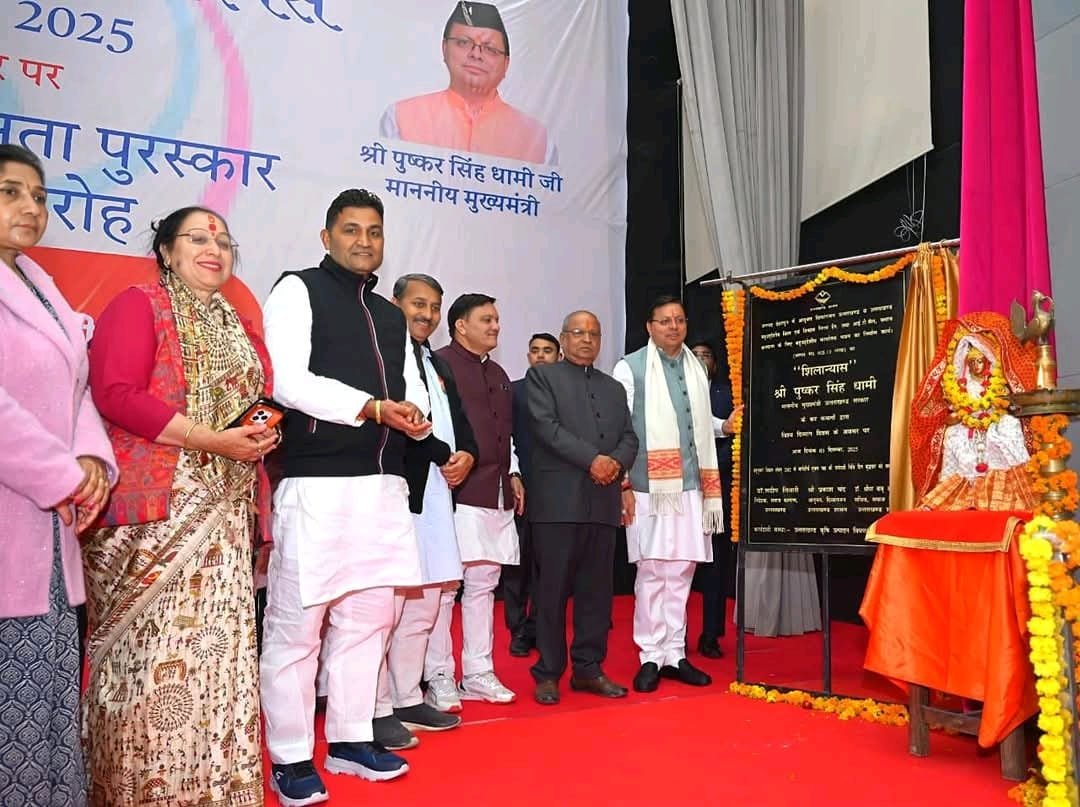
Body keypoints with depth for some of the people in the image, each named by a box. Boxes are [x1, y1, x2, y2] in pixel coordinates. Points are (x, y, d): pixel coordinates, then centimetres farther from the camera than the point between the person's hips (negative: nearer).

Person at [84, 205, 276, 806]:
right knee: (154, 648, -4)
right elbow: (116, 393, -13)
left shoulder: (240, 327, 20)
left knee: (218, 643, 6)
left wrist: (263, 433, 4)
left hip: (223, 512, 6)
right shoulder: (139, 305, -1)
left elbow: (263, 400, 25)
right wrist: (212, 440, -18)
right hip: (156, 508, -6)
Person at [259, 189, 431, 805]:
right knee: (297, 623, -1)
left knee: (369, 616, 12)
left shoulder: (390, 314, 20)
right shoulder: (298, 290, 1)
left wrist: (414, 414, -6)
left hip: (384, 484, 7)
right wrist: (373, 408, -16)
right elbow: (290, 381, -11)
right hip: (317, 484, -7)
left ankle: (350, 741, 25)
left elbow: (413, 386, 18)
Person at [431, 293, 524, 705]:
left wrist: (512, 474, 18)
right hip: (456, 491, -8)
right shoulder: (440, 364, -4)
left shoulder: (498, 374, 22)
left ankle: (478, 673, 20)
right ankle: (439, 677, 5)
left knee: (483, 584, 12)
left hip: (496, 495, 8)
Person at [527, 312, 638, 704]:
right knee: (553, 589, 0)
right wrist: (592, 459, -15)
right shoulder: (542, 376, 6)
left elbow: (629, 437, 15)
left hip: (603, 502, 5)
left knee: (597, 589, 7)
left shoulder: (614, 387, 22)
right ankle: (548, 673, 8)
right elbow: (547, 426, -8)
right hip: (558, 500, -5)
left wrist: (616, 462, -7)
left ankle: (589, 668, 17)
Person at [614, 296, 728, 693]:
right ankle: (651, 656, 11)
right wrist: (623, 484, -8)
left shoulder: (697, 369, 13)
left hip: (690, 487, 4)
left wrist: (716, 468, 9)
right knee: (652, 572, 0)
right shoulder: (630, 368, 0)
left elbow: (702, 426, 14)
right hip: (649, 487, -4)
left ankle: (674, 654, 18)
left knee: (680, 572, 9)